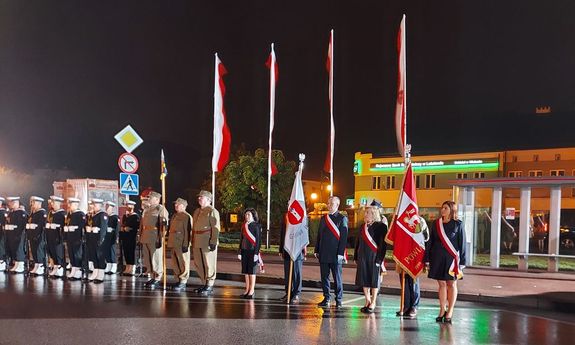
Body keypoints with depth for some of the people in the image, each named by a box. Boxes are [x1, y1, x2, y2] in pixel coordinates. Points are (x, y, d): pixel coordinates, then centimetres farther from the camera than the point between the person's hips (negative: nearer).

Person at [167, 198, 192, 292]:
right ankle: (179, 280, 22)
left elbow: (187, 232, -15)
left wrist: (185, 245, -19)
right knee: (175, 264, 12)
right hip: (174, 244, 9)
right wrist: (170, 243, 19)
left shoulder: (187, 217, -10)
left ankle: (183, 283, 1)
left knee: (183, 263, -3)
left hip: (182, 245, -9)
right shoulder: (174, 216, 18)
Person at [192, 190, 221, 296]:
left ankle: (209, 286, 3)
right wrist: (192, 240, 18)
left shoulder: (212, 211, -8)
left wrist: (213, 242, -20)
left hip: (208, 242, -8)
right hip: (197, 242, 9)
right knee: (198, 264, 12)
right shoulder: (197, 211, 18)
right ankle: (204, 283, 23)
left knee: (209, 264, -3)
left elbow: (216, 228, -14)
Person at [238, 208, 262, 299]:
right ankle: (247, 290, 15)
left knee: (252, 271, -1)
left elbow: (258, 240, -9)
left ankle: (251, 291, 4)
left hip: (252, 251, -6)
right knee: (246, 272, 8)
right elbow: (241, 239, 15)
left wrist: (256, 253, -15)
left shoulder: (256, 226, -7)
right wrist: (239, 252, 11)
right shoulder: (244, 226, 10)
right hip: (244, 251, 6)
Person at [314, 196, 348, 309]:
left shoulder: (342, 219, -3)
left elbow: (343, 237, -8)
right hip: (323, 254, 5)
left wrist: (340, 253, -14)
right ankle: (326, 299, 19)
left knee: (337, 278, 2)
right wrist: (317, 251, 10)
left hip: (335, 255, -5)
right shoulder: (323, 219, 14)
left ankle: (338, 300, 10)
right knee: (324, 278, 9)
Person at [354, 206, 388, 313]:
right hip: (363, 258, 6)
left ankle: (373, 303, 13)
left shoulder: (381, 227, -9)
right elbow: (358, 242, 16)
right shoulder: (363, 227, 11)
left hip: (374, 258, -6)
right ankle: (367, 302, 22)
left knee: (374, 280, 3)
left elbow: (383, 244, -13)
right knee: (364, 280, 10)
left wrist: (379, 259, -17)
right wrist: (356, 257, 13)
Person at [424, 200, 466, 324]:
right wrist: (427, 259, 7)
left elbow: (462, 244, -2)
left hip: (451, 258, -3)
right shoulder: (436, 224, 7)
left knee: (451, 284, 4)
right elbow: (430, 242, 9)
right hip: (437, 258, 3)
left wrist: (461, 262, -6)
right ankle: (442, 310, 15)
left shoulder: (458, 224, -2)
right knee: (441, 284, 7)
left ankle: (450, 311, 11)